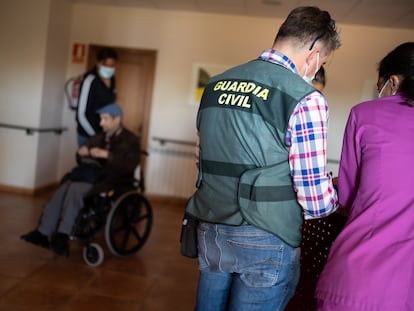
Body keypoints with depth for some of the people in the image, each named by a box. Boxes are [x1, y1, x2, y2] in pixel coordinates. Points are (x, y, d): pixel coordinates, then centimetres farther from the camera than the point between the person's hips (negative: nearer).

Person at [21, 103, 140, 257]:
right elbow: (82, 159, 25)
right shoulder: (99, 138, 19)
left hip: (113, 182, -6)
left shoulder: (130, 140, 1)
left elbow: (129, 165, -17)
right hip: (95, 177, 6)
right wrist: (82, 154, 1)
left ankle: (62, 236, -34)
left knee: (76, 189, -31)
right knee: (63, 189, -23)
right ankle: (43, 233, -26)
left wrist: (106, 154, -22)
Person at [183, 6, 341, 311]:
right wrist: (335, 198, 7)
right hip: (265, 241, -5)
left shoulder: (217, 84, 5)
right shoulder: (305, 99, -15)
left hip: (211, 230, 6)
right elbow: (316, 201, -15)